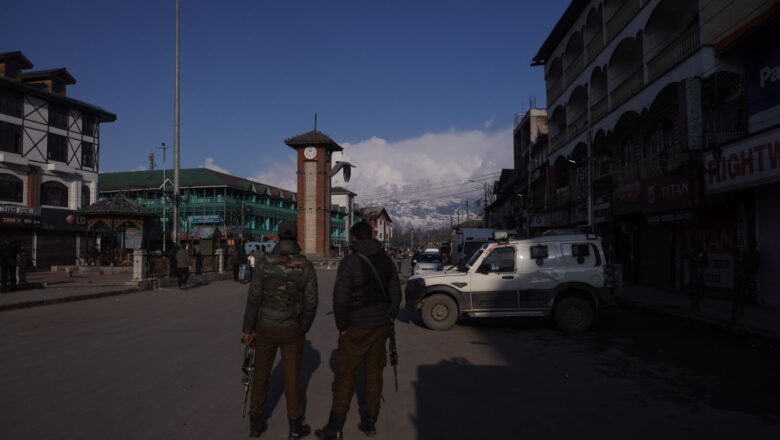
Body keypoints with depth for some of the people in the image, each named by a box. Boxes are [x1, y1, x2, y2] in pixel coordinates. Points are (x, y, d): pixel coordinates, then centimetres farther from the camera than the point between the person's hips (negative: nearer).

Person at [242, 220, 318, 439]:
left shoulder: (264, 262, -10)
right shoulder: (306, 265, -9)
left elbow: (254, 297, -9)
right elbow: (311, 302, -7)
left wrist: (248, 328, 0)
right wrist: (304, 328, 8)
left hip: (265, 327, 1)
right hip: (292, 329, -1)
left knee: (261, 374, 16)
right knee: (292, 376, 10)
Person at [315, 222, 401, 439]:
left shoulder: (350, 262, -13)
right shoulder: (386, 260, 6)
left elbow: (340, 299, -16)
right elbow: (396, 294, 9)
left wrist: (342, 326, -6)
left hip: (356, 329, -5)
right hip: (381, 327, 5)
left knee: (345, 376, 3)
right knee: (374, 374, 13)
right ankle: (369, 422, 22)